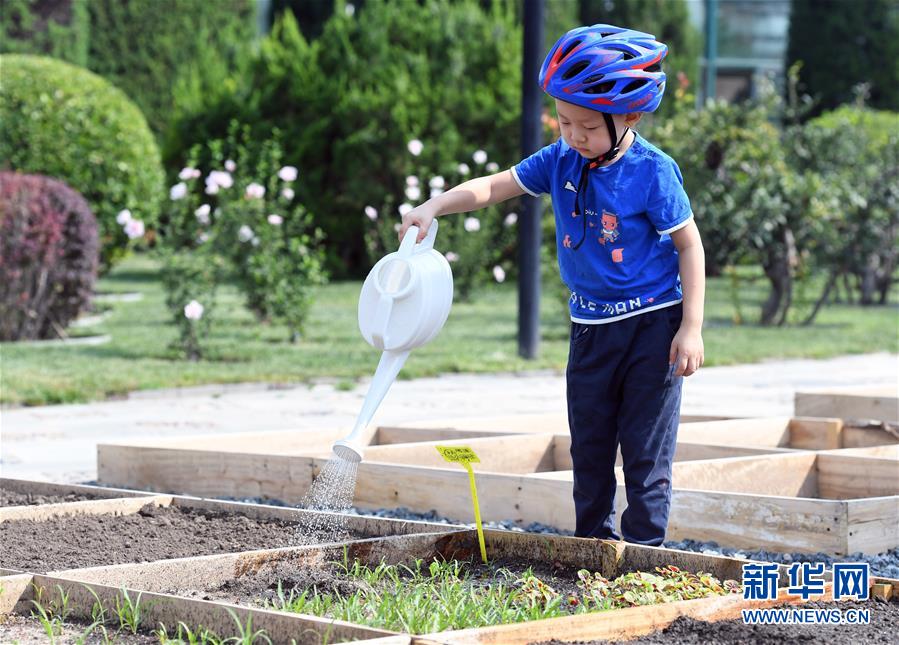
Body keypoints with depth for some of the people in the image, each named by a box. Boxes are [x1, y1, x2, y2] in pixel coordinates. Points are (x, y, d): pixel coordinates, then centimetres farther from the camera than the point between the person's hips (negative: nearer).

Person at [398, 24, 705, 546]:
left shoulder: (653, 172, -16)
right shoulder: (561, 161, -2)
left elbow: (689, 245, -10)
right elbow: (492, 187, 2)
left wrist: (691, 328, -13)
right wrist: (434, 207, -15)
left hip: (652, 323, -5)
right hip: (591, 324, 6)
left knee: (647, 450, -2)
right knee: (589, 446, 12)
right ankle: (592, 544, 24)